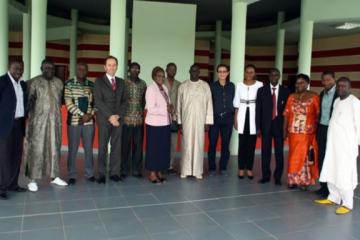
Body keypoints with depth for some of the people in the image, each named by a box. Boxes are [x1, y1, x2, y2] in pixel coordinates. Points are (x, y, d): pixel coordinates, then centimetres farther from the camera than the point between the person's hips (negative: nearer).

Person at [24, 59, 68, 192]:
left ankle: (54, 176, 19)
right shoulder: (34, 82, -2)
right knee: (37, 148, -2)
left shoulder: (59, 82, 10)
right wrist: (30, 119, -11)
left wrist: (56, 114, 8)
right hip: (38, 120, -4)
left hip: (55, 120, 4)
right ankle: (33, 179, 5)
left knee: (54, 147, 9)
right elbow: (29, 101, -5)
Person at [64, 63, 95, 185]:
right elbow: (68, 103, -9)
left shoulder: (92, 85, 8)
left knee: (89, 148, 8)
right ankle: (72, 175, 13)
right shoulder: (69, 84, -2)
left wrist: (90, 114, -9)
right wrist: (82, 114, -15)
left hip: (89, 121, 3)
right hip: (74, 121, -3)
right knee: (73, 149, 3)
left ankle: (89, 173, 21)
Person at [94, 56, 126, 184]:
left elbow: (123, 101, 11)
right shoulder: (99, 81, 3)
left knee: (117, 147, 2)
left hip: (118, 119, 3)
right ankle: (101, 174, 7)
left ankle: (115, 173, 8)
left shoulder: (121, 82, 15)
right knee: (103, 147, 0)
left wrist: (118, 115, -4)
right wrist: (110, 116, -13)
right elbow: (98, 101, -6)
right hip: (104, 119, -3)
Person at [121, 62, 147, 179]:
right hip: (126, 118, -3)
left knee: (138, 145, 6)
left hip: (139, 119, 3)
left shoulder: (143, 84, 10)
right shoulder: (124, 83, 0)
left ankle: (137, 170, 15)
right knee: (125, 145, 1)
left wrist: (141, 111, 8)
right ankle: (124, 170, 12)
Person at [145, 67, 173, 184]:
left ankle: (159, 172, 20)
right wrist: (166, 109, -15)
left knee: (164, 148, 9)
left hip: (165, 123, 7)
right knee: (154, 148, 1)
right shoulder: (151, 88, -11)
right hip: (155, 124, -7)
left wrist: (171, 108, -5)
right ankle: (152, 173, 11)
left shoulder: (165, 88, 11)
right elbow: (151, 109, -19)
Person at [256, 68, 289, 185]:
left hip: (280, 125, -1)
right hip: (266, 125, 1)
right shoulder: (262, 90, 5)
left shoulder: (285, 91, 3)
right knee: (265, 152, 5)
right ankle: (266, 175, 15)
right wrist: (258, 127, -2)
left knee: (279, 152, 2)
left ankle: (278, 177, 12)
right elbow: (258, 110, 3)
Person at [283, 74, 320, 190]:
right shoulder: (291, 97, 7)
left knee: (305, 156, 3)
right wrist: (285, 130, 2)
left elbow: (318, 115, -5)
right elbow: (286, 115, 6)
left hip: (307, 133, -3)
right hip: (293, 133, 3)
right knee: (294, 156, 9)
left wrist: (317, 131, -10)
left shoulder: (314, 97, -4)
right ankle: (293, 179, 19)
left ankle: (304, 180, 15)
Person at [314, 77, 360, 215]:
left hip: (347, 144, -8)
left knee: (344, 174, -3)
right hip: (333, 143, 8)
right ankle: (333, 198, 27)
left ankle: (347, 203, 7)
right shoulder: (336, 101, 13)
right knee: (331, 171, 14)